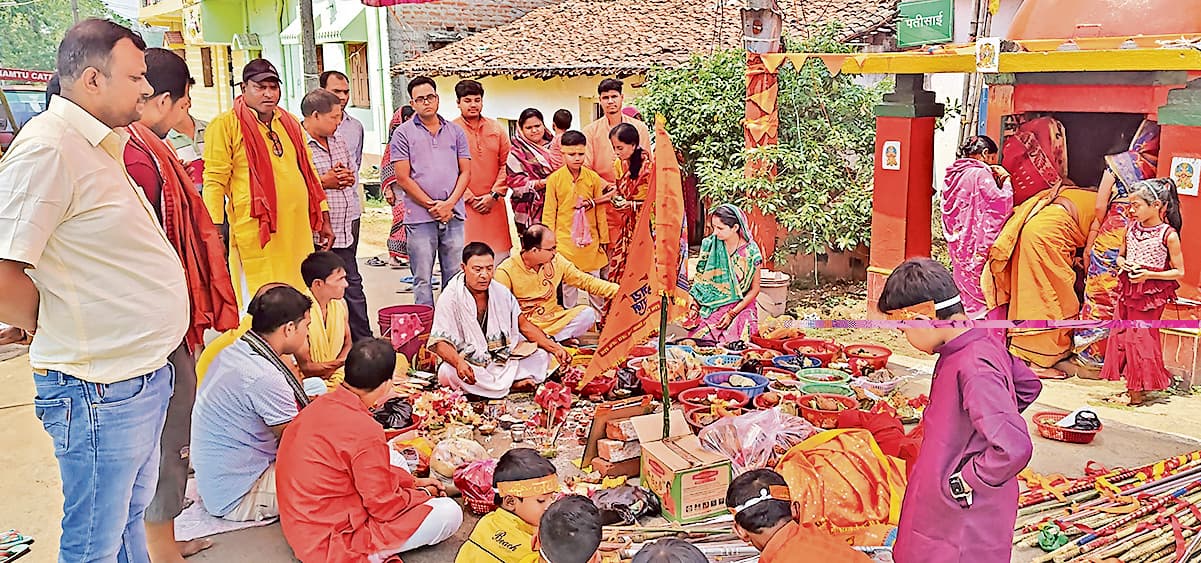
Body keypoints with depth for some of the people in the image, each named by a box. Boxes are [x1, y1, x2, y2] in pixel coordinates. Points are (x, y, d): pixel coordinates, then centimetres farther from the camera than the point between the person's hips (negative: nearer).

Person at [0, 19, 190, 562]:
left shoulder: (96, 144, 13)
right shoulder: (47, 147, -19)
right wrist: (65, 328, -9)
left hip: (143, 374, 9)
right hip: (99, 391, -9)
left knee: (129, 517, 23)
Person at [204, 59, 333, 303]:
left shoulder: (290, 123, 17)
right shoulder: (225, 125, -2)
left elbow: (309, 172, 22)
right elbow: (214, 182, -6)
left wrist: (324, 220, 20)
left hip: (297, 233, 6)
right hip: (255, 235, -6)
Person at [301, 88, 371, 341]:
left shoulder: (338, 142, 15)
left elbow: (353, 169, 27)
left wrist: (349, 177, 4)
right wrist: (323, 181, -17)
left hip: (346, 225, 8)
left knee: (352, 284, 14)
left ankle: (364, 340, 22)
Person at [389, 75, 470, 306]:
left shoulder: (455, 132, 12)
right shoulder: (403, 133, 3)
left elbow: (465, 172, 8)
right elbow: (403, 178, -3)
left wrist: (448, 204, -6)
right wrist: (431, 206, -8)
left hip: (453, 214, 3)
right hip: (419, 217, -3)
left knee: (455, 278, 6)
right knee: (422, 280, 1)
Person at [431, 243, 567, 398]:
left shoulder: (501, 292, 2)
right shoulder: (450, 297, -13)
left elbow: (524, 325, 8)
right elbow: (441, 341, -18)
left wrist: (554, 348, -6)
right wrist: (459, 362, -41)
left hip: (503, 360, 4)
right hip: (470, 365, -4)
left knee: (542, 356, -10)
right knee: (449, 373, -38)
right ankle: (513, 384, -22)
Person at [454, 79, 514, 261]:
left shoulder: (497, 129, 11)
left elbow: (506, 164, 9)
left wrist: (494, 195, -2)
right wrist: (471, 199, -8)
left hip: (494, 204, 4)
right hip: (464, 205, -3)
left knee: (500, 256, 3)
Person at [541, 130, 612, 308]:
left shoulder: (593, 178, 0)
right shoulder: (554, 179, -4)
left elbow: (600, 210, 7)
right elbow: (549, 213, 1)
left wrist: (603, 239, 9)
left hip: (590, 238, 1)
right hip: (565, 239, -1)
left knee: (595, 280, 10)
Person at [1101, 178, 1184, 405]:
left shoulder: (1169, 235, -12)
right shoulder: (1131, 228, 5)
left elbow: (1179, 272, -8)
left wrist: (1148, 274, -19)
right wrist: (1122, 263, -5)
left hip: (1151, 293, -6)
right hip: (1128, 289, 6)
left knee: (1140, 338, -2)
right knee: (1121, 335, 7)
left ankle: (1138, 392, 12)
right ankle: (1131, 388, 19)